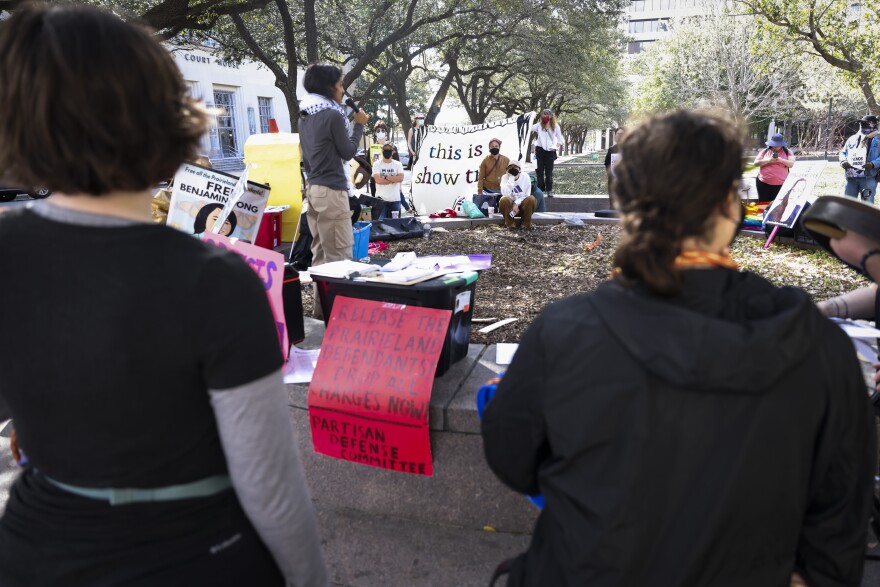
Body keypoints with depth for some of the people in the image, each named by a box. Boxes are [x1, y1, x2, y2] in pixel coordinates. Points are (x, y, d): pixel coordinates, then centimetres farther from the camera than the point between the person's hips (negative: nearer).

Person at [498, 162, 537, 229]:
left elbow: (527, 195, -8)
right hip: (510, 205, 0)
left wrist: (517, 203, -21)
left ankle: (526, 223, -12)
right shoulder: (505, 177, -7)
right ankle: (510, 223, -13)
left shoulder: (525, 176, -6)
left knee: (531, 199, -29)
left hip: (522, 205, 1)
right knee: (504, 199, -32)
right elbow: (505, 194, -24)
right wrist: (511, 178, -22)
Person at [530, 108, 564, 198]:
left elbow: (560, 139, 7)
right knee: (539, 171, 2)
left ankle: (549, 190, 6)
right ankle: (540, 189, 10)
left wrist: (557, 145, -12)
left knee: (549, 172, 1)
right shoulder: (539, 125, 3)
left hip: (550, 151, -1)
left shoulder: (555, 127, 3)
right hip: (540, 150, 1)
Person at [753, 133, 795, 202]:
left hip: (780, 184, -1)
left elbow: (791, 164, -2)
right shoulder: (765, 151, 7)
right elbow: (755, 163, 0)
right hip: (763, 183, 1)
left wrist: (781, 160, -19)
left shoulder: (787, 152, 7)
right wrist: (768, 160, -14)